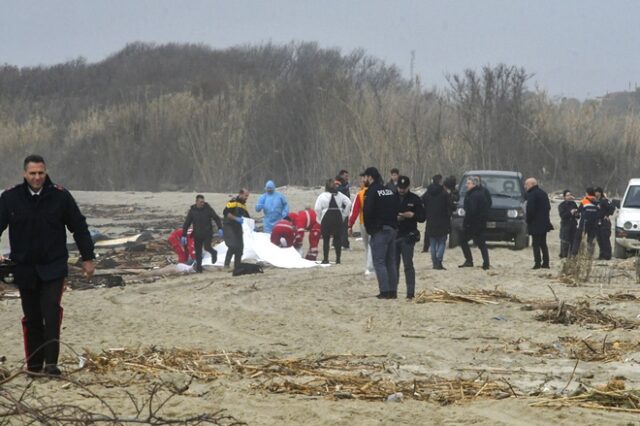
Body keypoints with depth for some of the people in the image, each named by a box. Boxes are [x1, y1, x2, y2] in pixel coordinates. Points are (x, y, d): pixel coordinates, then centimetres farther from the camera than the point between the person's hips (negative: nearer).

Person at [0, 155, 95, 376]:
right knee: (32, 318, 8)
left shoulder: (60, 196, -4)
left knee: (52, 313, -15)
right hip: (24, 269, 2)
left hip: (53, 268, -2)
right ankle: (34, 364, 18)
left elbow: (79, 228, 4)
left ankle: (51, 363, -15)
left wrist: (88, 258, 5)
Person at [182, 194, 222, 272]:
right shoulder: (192, 210, 0)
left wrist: (220, 228, -12)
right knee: (198, 252, 2)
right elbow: (186, 223, 4)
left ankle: (213, 253, 14)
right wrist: (184, 235, 1)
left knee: (207, 247, -19)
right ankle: (198, 268, 14)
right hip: (197, 235, 2)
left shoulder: (208, 209, -3)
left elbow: (217, 218, 1)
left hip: (207, 233, -2)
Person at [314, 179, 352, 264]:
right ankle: (338, 259, 10)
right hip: (338, 218, 3)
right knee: (338, 238, 10)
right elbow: (349, 203, 1)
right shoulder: (339, 195, 7)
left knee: (326, 239, 3)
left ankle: (325, 259, 3)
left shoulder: (322, 196, -5)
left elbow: (317, 209, -12)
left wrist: (319, 219, -1)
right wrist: (344, 215, 7)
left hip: (326, 218, -3)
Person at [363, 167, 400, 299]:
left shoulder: (372, 191, -10)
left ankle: (385, 291, -10)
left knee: (379, 262, -4)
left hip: (379, 230, -7)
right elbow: (398, 209, 13)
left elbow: (368, 212, -14)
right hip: (393, 229, 7)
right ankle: (393, 291, 11)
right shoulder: (390, 191, 13)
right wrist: (393, 223, 14)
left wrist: (369, 228, -1)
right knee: (391, 262, 11)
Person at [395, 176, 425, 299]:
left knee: (408, 265, -6)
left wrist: (412, 215, -15)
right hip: (393, 235, 2)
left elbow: (422, 218, 4)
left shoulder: (415, 199, 3)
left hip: (408, 236, -2)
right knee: (393, 264, 8)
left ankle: (410, 291, -6)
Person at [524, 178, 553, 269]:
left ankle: (537, 263, -9)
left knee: (536, 244, -5)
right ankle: (545, 262, 13)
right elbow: (548, 207, 17)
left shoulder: (532, 194, -14)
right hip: (544, 223, 8)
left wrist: (528, 220, -7)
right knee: (543, 244, 13)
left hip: (535, 224, -8)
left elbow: (530, 209, -19)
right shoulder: (543, 193, 14)